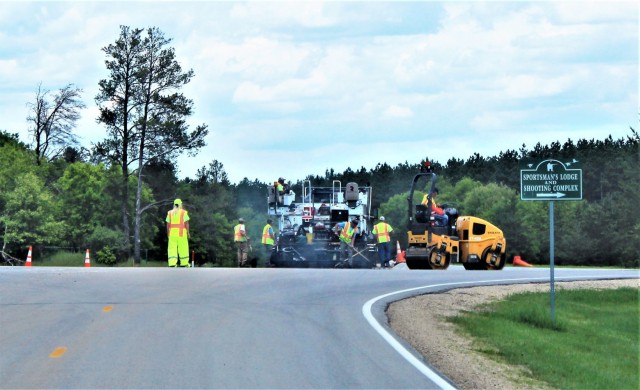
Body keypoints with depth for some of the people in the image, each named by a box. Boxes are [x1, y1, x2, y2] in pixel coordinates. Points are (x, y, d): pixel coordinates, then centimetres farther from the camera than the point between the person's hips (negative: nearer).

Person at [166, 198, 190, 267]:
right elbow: (186, 223, -7)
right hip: (181, 233, -2)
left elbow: (168, 224, 6)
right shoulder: (184, 212, -2)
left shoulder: (170, 213, 7)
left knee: (172, 249, -2)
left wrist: (168, 233, 13)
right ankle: (184, 264, 12)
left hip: (172, 233, 2)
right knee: (183, 248, 7)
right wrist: (188, 232, 0)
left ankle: (172, 264, -13)